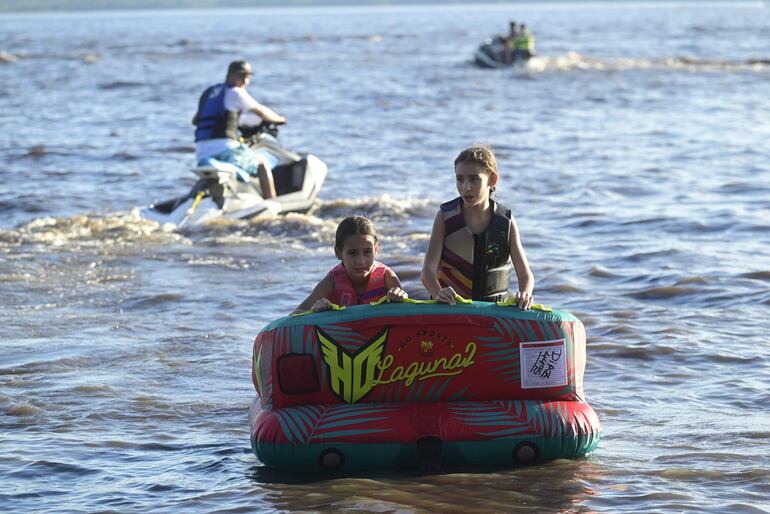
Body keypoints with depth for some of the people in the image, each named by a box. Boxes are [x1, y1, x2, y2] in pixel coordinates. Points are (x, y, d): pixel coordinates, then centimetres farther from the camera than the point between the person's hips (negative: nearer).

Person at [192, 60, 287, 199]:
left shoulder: (208, 92, 22)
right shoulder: (235, 92, -1)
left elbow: (196, 120, 33)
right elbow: (261, 112, 5)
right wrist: (279, 119, 23)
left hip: (201, 153, 7)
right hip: (223, 148, -7)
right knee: (262, 162, 10)